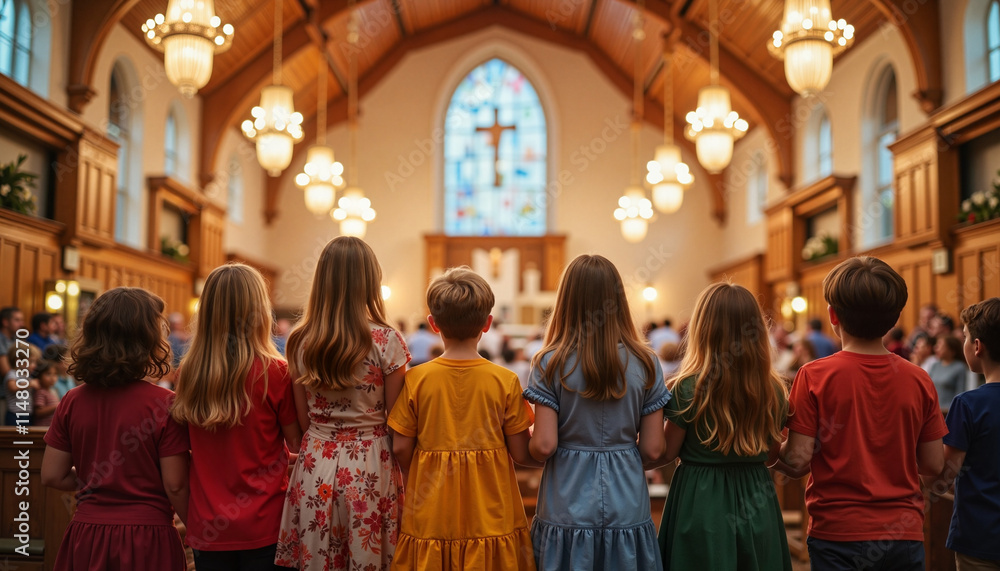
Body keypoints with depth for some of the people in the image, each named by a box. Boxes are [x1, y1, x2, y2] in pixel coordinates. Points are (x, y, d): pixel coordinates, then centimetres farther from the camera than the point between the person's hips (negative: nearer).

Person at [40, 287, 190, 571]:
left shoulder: (72, 402, -2)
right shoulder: (165, 403, -15)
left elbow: (52, 476, 2)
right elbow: (176, 485, -13)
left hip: (87, 537, 4)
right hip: (147, 537, -4)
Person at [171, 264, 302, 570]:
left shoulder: (188, 373, -5)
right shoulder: (274, 372, -15)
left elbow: (185, 446, 7)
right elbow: (297, 443, -4)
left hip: (206, 523, 3)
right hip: (263, 522, -3)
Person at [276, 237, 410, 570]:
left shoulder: (299, 342, -1)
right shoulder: (386, 341, -11)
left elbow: (302, 421, 5)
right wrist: (404, 479, 6)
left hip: (315, 466, 3)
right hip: (371, 468, -3)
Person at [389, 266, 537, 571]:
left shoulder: (416, 378, -8)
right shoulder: (505, 380, -9)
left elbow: (401, 448, -2)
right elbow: (521, 452, -5)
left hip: (430, 516, 1)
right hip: (489, 515, 0)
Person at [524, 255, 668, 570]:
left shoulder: (550, 363, -9)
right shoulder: (645, 363, -4)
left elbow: (543, 446, -13)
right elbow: (653, 450, -3)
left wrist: (532, 440, 9)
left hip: (567, 511, -1)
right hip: (627, 509, 2)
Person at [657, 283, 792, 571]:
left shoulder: (688, 388, -16)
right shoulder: (775, 390, -3)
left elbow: (667, 452, -6)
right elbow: (771, 456, 8)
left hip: (701, 506, -4)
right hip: (757, 503, 4)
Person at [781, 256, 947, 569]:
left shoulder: (814, 376, -12)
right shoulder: (919, 380, -3)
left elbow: (798, 458, -14)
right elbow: (933, 464, 2)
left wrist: (780, 447, 8)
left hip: (838, 534, -3)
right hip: (905, 534, 3)